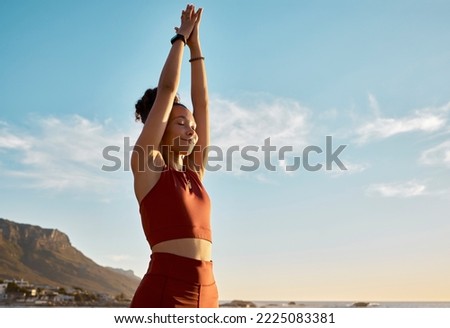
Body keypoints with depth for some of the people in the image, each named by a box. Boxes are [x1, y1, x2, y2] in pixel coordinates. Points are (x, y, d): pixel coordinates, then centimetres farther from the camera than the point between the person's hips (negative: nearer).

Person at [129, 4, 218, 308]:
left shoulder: (193, 171, 16)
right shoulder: (147, 164, 1)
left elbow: (202, 102, 15)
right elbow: (167, 90, 0)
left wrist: (196, 45, 19)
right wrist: (181, 38, 12)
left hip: (206, 295, 7)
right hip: (163, 293, -6)